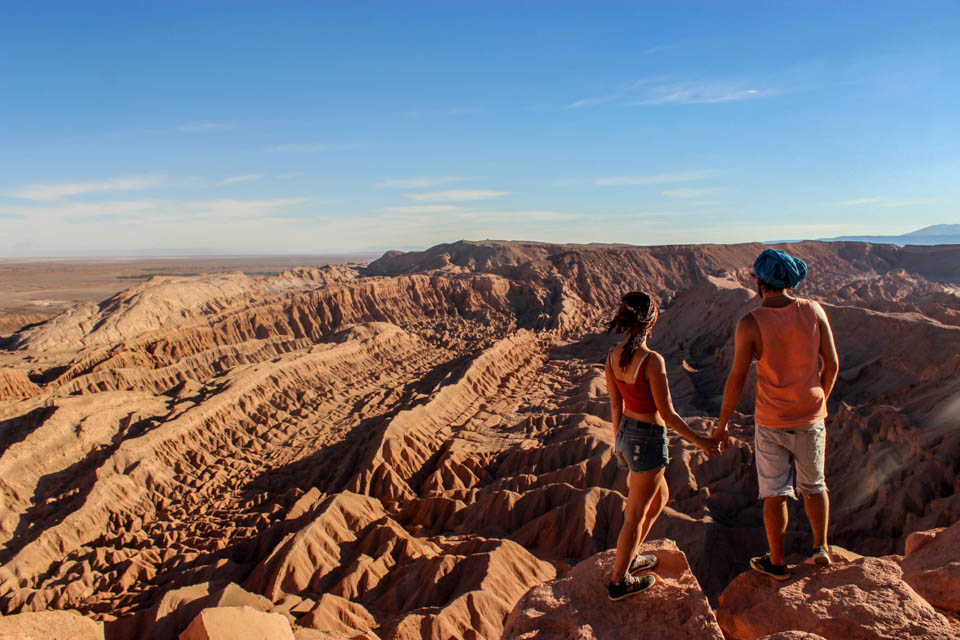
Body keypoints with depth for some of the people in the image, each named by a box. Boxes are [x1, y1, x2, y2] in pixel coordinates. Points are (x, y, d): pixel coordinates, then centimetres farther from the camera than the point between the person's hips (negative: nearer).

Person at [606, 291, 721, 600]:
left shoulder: (614, 354, -3)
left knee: (660, 498, 28)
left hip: (626, 433, 8)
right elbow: (667, 414, -19)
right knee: (636, 515, 10)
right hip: (649, 440, -8)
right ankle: (619, 581, 26)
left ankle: (629, 558, 41)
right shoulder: (652, 360, -25)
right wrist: (699, 441, -7)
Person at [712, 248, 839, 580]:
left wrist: (722, 425, -3)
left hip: (771, 421, -3)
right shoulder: (814, 311, -8)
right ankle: (821, 547, 37)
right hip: (811, 417, 3)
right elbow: (831, 365, 0)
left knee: (775, 493, 11)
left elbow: (736, 379, -14)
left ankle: (777, 562, 25)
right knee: (814, 485, 24)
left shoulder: (750, 323, -17)